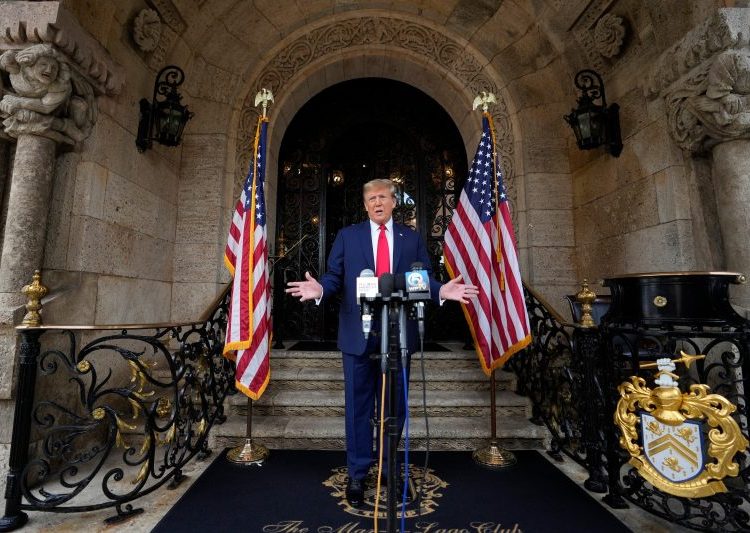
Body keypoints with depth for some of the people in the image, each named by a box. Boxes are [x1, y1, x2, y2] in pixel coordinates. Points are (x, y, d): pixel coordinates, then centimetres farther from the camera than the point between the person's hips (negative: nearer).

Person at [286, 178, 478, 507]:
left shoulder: (412, 239, 9)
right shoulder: (347, 236, 7)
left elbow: (424, 280, 5)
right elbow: (334, 277, 1)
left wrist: (442, 291, -15)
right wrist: (320, 289, -20)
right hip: (358, 335, -1)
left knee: (394, 405, 14)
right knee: (358, 405, 9)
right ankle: (357, 474, 27)